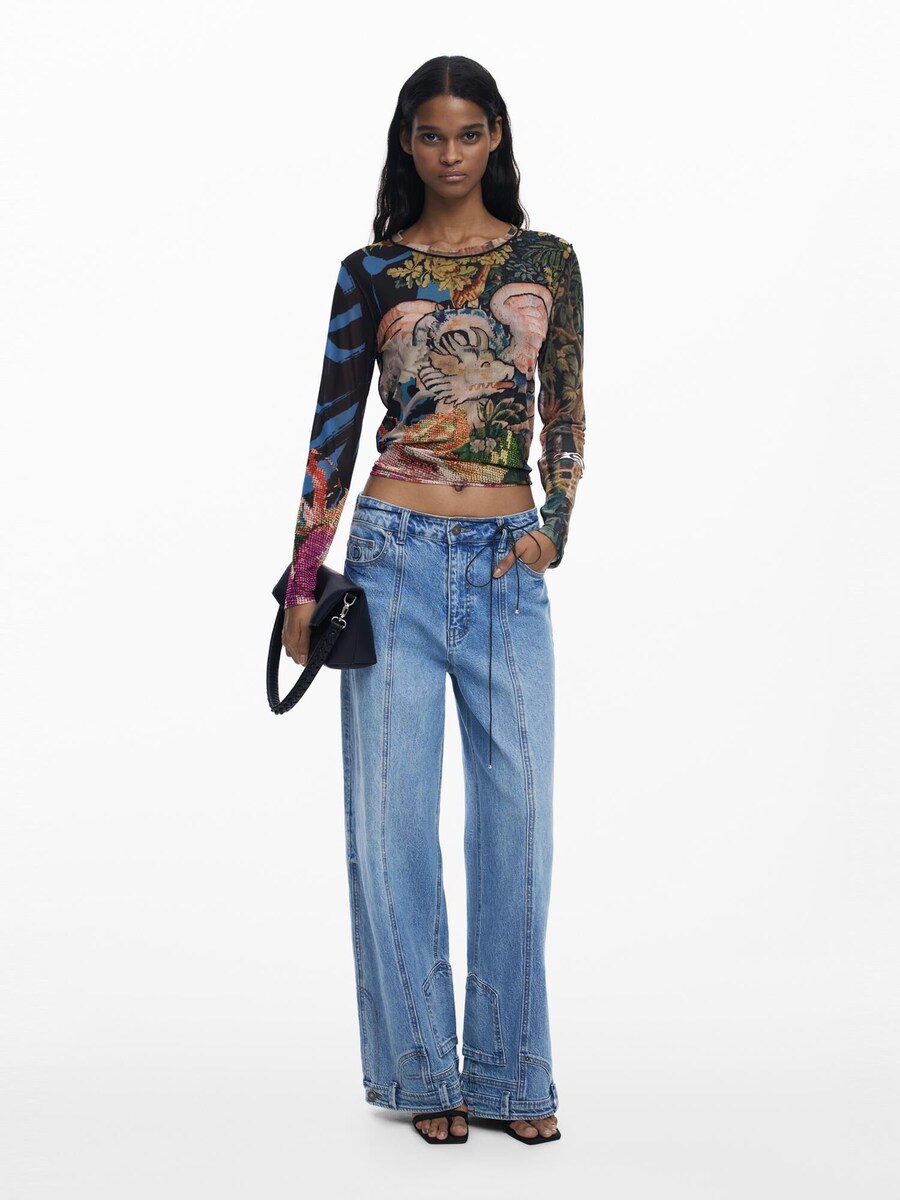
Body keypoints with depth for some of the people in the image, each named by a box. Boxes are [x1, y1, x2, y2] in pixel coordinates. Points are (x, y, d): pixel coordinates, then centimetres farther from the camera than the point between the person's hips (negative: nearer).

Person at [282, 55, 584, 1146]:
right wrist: (302, 578, 3)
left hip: (507, 564, 1)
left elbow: (566, 413, 12)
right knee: (392, 814, 1)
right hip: (395, 554, -1)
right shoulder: (372, 273, 5)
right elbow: (333, 430, 6)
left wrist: (555, 523, -4)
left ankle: (511, 1071, 16)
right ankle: (422, 1069, 15)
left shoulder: (547, 261, 9)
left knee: (517, 813, 2)